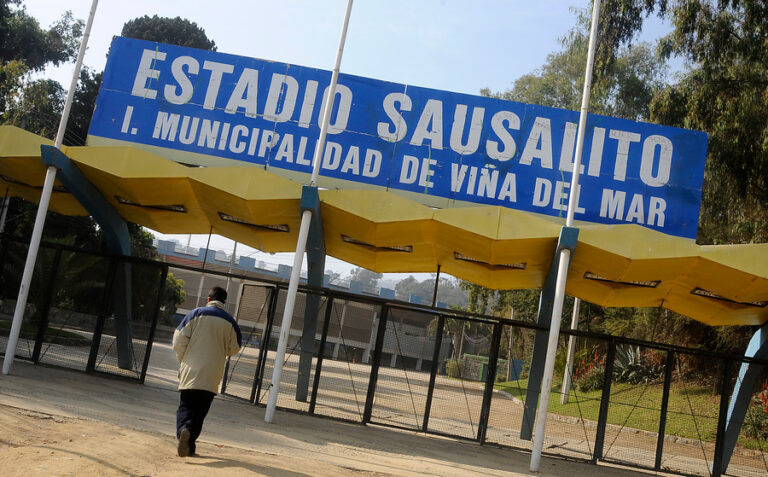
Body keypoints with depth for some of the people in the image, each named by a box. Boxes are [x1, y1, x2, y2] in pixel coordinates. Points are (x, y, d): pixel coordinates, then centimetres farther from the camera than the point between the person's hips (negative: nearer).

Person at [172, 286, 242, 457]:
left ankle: (183, 430, -23)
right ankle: (189, 443, 3)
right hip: (212, 376, 1)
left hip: (190, 371, -1)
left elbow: (179, 339, -3)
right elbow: (234, 348, 8)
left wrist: (182, 361, 11)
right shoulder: (229, 321, 2)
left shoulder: (196, 314, -1)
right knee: (200, 410, 9)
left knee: (185, 406, 4)